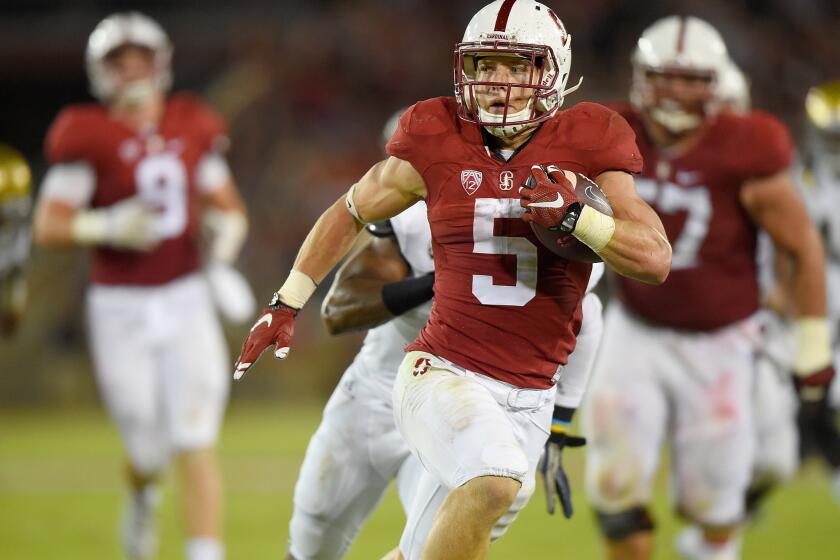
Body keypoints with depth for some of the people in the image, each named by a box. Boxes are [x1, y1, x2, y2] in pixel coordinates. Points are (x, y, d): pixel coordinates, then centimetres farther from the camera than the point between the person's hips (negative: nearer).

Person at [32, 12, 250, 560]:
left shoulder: (192, 128, 5)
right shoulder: (89, 136, -7)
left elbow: (229, 208, 16)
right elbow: (49, 226, -8)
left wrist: (226, 239, -5)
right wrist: (109, 227, -24)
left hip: (186, 299, 2)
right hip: (121, 309, -2)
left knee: (197, 444, -9)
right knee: (150, 449, 5)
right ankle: (142, 495, 42)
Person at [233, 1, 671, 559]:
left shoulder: (584, 146, -1)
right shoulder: (438, 142, -1)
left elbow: (656, 258, -7)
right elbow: (350, 214, 15)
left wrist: (573, 215, -22)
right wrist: (287, 303, 15)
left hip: (529, 397, 3)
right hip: (444, 372, -2)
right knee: (495, 478, -32)